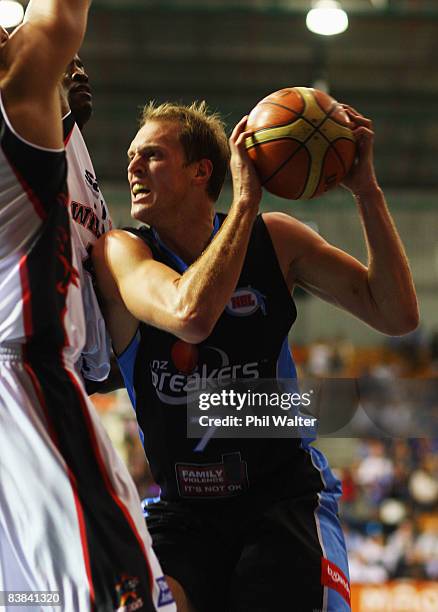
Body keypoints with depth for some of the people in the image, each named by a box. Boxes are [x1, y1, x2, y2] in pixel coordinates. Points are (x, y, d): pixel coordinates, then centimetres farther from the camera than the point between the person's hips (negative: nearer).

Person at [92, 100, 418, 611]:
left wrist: (366, 191, -12)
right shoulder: (119, 252, -8)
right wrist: (246, 200, -23)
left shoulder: (274, 239, -1)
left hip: (285, 496, 1)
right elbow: (191, 316, -30)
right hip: (181, 510, 0)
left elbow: (397, 316, -5)